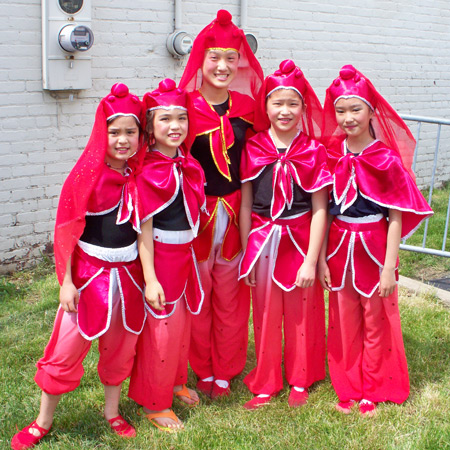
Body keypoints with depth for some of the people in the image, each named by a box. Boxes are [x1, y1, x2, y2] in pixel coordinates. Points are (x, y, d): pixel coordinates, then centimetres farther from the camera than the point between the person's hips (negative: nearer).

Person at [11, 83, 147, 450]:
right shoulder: (87, 175, -11)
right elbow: (67, 230, -9)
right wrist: (66, 281, -12)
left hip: (129, 272, 4)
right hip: (90, 271, -4)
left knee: (121, 348, 14)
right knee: (66, 349, 1)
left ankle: (113, 412, 34)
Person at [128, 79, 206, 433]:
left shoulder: (190, 165, 4)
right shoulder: (147, 172, -18)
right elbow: (143, 229, -18)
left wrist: (193, 255, 15)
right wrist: (150, 279, -19)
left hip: (185, 254, 7)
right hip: (159, 257, -7)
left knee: (183, 322, 19)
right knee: (161, 329, 3)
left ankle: (176, 382, 41)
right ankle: (154, 403, 21)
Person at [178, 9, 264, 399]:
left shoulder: (247, 107, 4)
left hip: (236, 213, 3)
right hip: (194, 213, -3)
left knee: (231, 298, 11)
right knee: (198, 299, 9)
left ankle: (226, 373, 28)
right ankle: (203, 372, 28)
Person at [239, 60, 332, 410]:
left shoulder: (314, 151, -6)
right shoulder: (253, 149, -2)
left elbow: (319, 209, -7)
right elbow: (245, 204, 2)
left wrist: (311, 260, -11)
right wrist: (246, 253, 2)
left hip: (300, 241, -1)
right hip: (262, 242, 1)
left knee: (301, 315, 12)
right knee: (266, 315, 12)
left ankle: (300, 381, 32)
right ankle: (266, 384, 28)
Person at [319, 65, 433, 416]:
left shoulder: (388, 160, -12)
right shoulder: (330, 155, -1)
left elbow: (396, 218, -11)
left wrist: (389, 268, -13)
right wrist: (321, 259, 1)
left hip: (374, 247, -3)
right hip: (339, 246, 3)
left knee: (375, 324, 11)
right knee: (344, 322, 13)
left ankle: (372, 391, 28)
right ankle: (348, 389, 29)